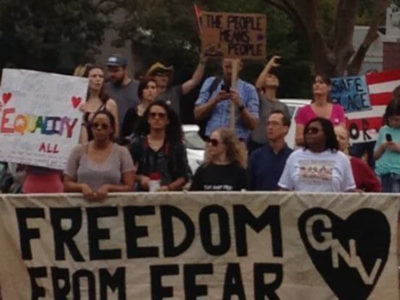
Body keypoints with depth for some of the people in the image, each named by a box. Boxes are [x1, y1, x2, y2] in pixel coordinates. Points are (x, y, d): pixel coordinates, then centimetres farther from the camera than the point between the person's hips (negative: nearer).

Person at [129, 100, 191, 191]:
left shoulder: (176, 145, 6)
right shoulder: (137, 143, 9)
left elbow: (185, 175, 4)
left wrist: (170, 187, -10)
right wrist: (140, 178, -7)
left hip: (170, 194, -1)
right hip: (144, 193, 1)